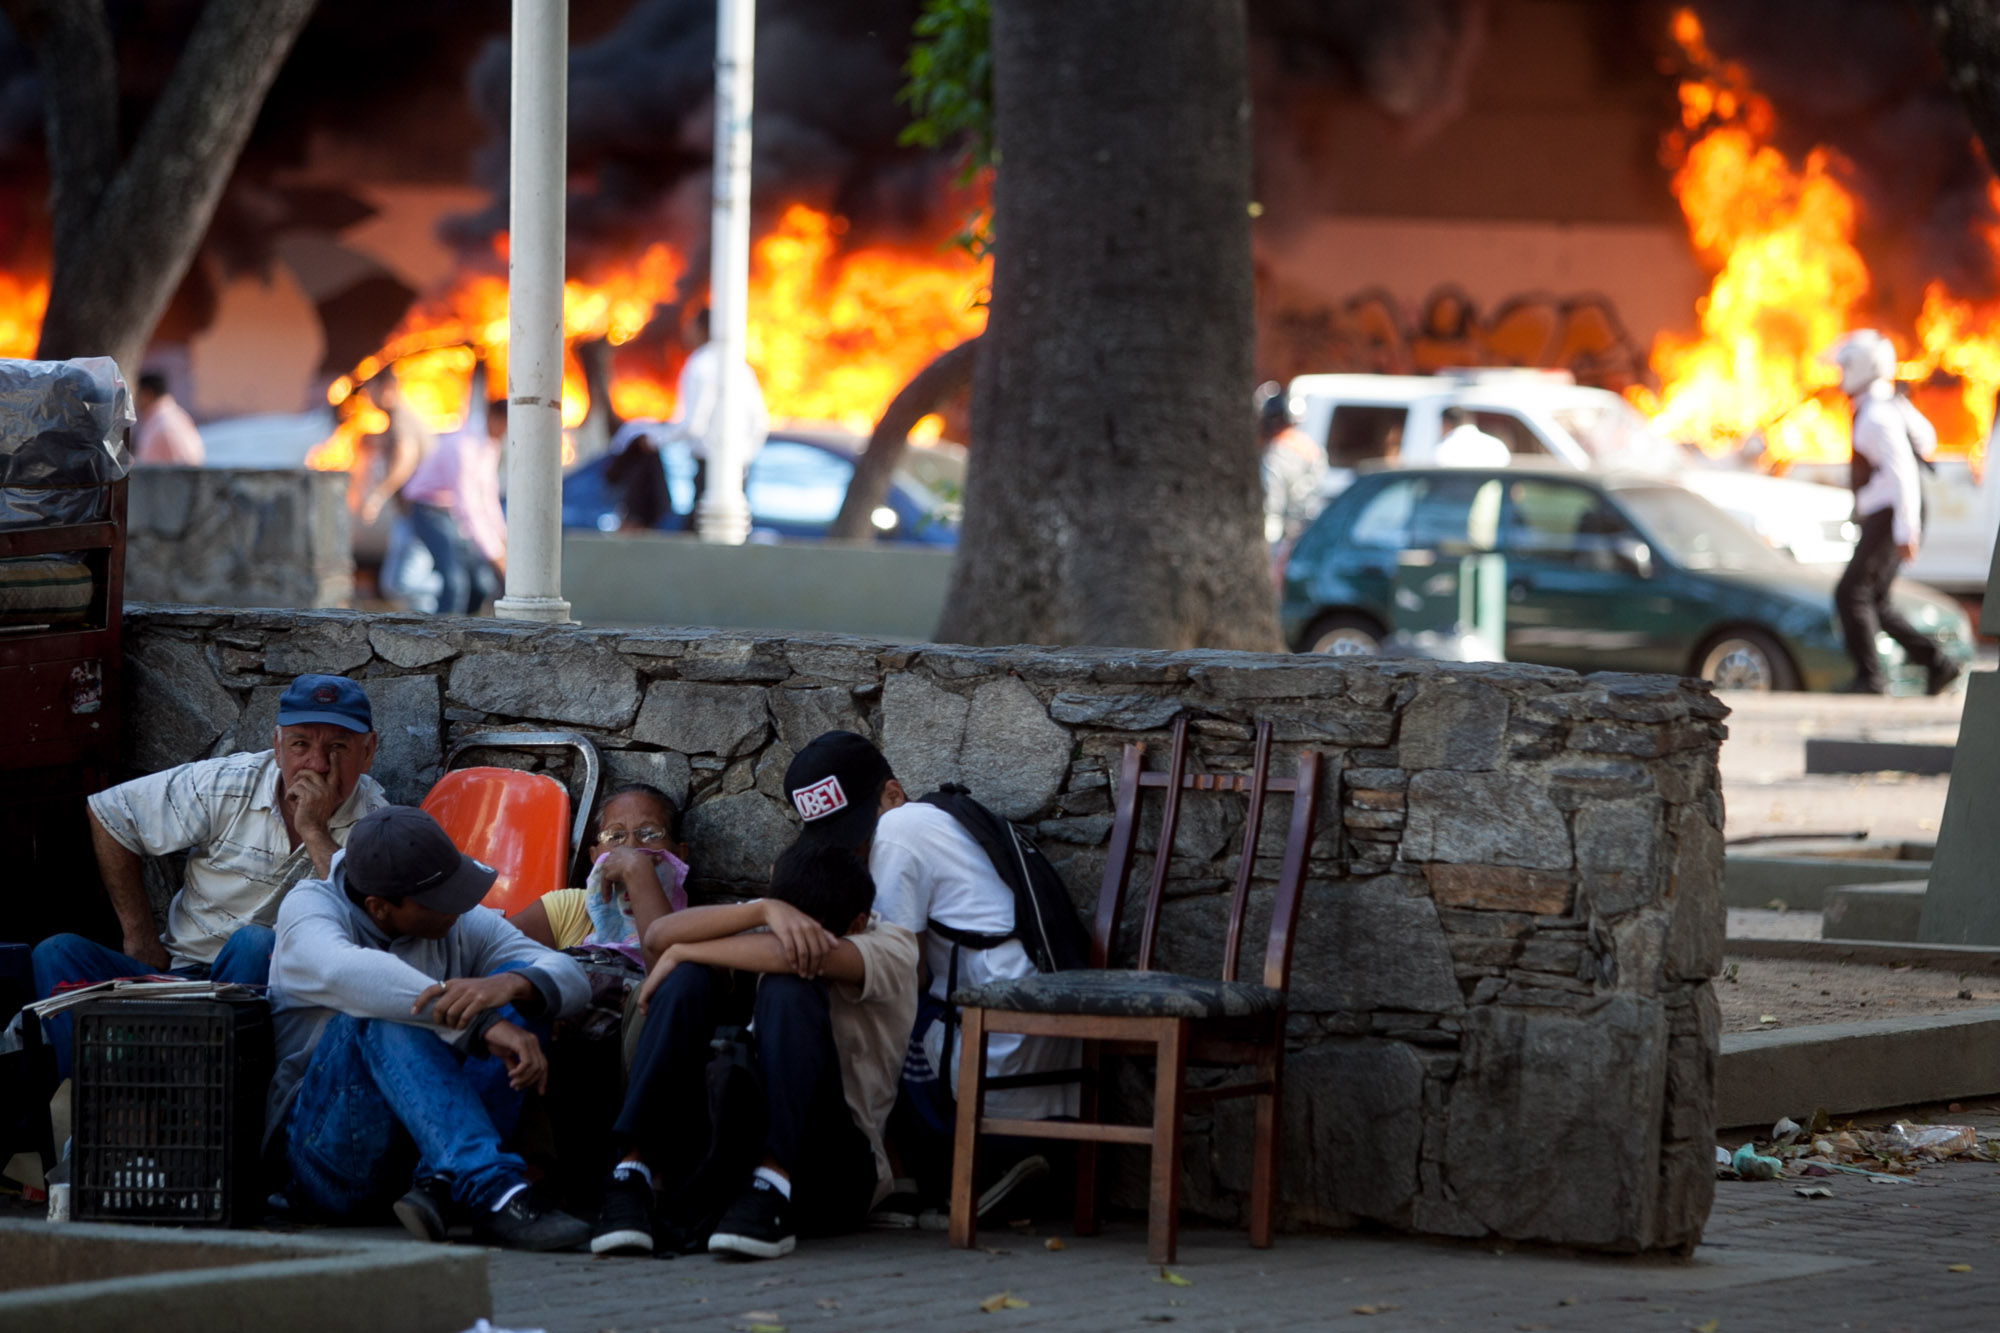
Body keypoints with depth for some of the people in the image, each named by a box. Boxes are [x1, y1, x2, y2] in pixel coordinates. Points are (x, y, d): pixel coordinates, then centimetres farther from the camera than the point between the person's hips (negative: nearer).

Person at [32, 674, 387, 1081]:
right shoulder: (226, 786, 0)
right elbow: (108, 813, 10)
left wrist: (314, 831, -19)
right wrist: (140, 938, 7)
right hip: (180, 971, 3)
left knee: (254, 944, -36)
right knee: (56, 954, -18)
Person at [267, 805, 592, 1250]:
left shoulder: (463, 925, 8)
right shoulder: (310, 908, -7)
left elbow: (570, 980, -5)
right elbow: (346, 973, -31)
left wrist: (509, 987, -30)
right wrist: (484, 1025, -40)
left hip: (427, 1140, 5)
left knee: (521, 989, -11)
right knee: (387, 1014, -31)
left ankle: (441, 1182, -29)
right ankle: (494, 1195, -46)